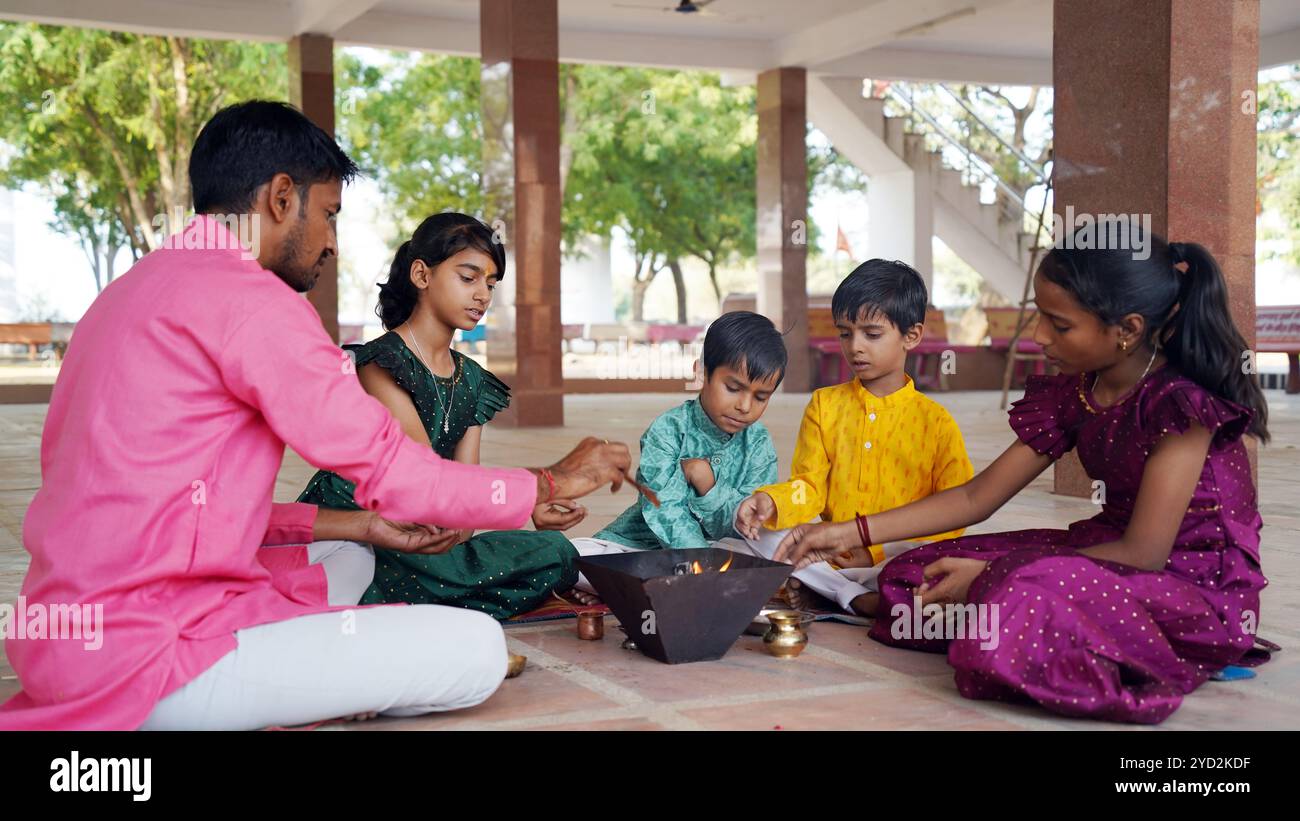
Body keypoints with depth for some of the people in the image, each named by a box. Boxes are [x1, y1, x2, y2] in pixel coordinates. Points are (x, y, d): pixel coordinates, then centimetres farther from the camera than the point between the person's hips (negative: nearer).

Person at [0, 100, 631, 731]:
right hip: (147, 652, -10)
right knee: (476, 649, -13)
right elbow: (389, 466, -12)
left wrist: (358, 524, 16)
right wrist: (553, 481, 2)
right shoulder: (244, 294, -14)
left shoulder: (135, 292, 17)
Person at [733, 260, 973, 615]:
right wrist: (771, 502, -19)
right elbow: (810, 486, 4)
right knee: (753, 526, -18)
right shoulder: (824, 405, 10)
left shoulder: (936, 421, 1)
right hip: (829, 556, 3)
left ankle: (819, 589, -20)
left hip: (894, 562, -2)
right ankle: (855, 597, -25)